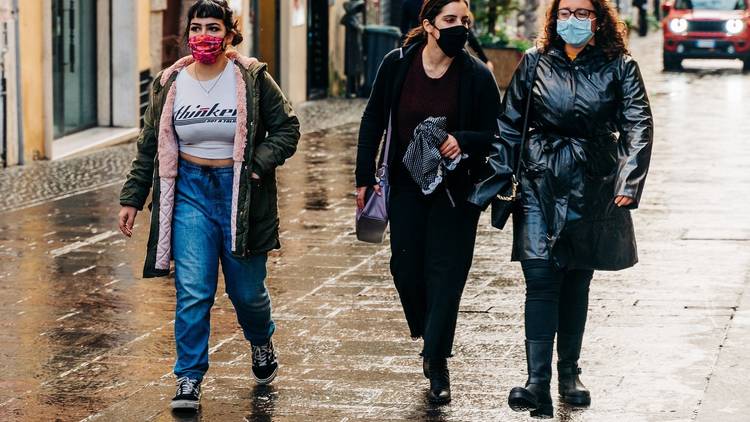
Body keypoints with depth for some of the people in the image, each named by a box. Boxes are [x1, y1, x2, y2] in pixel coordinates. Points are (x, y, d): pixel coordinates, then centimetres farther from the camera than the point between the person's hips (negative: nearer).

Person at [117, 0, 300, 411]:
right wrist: (132, 199, 8)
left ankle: (262, 344, 42)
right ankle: (189, 379, 0)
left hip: (241, 194, -1)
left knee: (246, 290, 10)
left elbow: (287, 128, -2)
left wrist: (256, 165, -16)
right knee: (192, 292, -8)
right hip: (190, 192, 1)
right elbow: (149, 145, 10)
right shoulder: (169, 83, 3)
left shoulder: (252, 78, -6)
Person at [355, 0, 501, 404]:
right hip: (406, 186, 2)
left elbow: (493, 135, -3)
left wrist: (463, 142, -24)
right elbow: (373, 121, 4)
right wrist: (365, 177, 2)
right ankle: (431, 339, 30)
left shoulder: (477, 76, -10)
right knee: (406, 268, 6)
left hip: (455, 190, -2)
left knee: (445, 275, -2)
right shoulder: (397, 64, -6)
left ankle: (437, 364, 4)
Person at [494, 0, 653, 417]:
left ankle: (569, 371, 27)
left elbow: (639, 125, -7)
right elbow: (509, 123, 8)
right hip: (540, 184, 0)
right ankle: (537, 384, -16)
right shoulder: (536, 63, 3)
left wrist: (630, 182, -17)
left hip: (594, 189, 1)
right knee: (541, 280, -11)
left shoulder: (619, 66, 0)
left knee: (577, 283, 11)